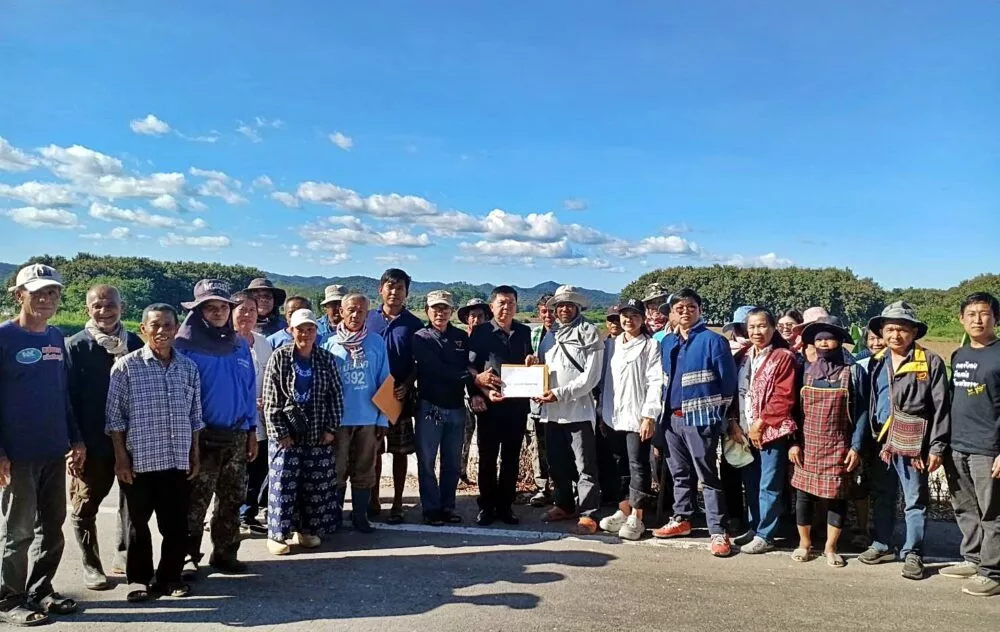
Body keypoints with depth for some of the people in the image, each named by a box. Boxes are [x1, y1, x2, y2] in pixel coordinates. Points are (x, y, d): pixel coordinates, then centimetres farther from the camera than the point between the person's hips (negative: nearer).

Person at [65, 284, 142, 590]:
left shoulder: (134, 344, 5)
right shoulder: (75, 346, -5)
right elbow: (69, 396, -7)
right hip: (93, 442, -3)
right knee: (86, 506, 7)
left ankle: (124, 555, 29)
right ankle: (91, 566, 22)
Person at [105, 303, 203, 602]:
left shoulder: (189, 368, 5)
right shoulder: (126, 366, -5)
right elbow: (115, 417, -4)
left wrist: (194, 454, 9)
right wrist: (121, 457, -7)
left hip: (179, 460, 3)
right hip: (140, 460, -3)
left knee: (176, 523, 9)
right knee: (139, 523, 10)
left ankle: (170, 576, 25)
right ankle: (139, 579, 26)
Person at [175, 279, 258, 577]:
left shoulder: (240, 346, 9)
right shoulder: (186, 346, -8)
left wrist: (251, 432, 10)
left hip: (237, 436, 6)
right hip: (202, 437, -5)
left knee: (232, 500, 13)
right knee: (195, 502, 2)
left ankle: (225, 553, 25)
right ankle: (189, 557, 15)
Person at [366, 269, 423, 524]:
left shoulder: (414, 325, 1)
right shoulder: (368, 319, 4)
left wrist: (406, 385, -13)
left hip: (400, 396, -1)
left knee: (400, 451, 5)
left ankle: (397, 504, 15)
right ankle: (373, 500, 22)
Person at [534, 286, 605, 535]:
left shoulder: (589, 333, -3)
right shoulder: (549, 337, 17)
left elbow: (590, 376, -11)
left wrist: (560, 393, -16)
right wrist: (533, 365, -3)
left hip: (579, 409, -6)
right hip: (551, 411, 7)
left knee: (585, 466, -2)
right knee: (557, 463, 15)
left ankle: (587, 514, 4)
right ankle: (565, 505, 29)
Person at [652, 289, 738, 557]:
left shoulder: (713, 340, -8)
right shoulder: (667, 343, 11)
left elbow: (728, 380, -7)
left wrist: (718, 413, -4)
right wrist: (665, 408, 15)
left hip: (700, 418, -6)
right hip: (673, 417, 6)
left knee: (708, 477, -2)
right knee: (680, 474, 17)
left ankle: (718, 532, 4)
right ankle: (681, 519, 30)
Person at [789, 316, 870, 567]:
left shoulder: (854, 371, -2)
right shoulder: (806, 370, 5)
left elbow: (861, 412, -3)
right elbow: (796, 409, 7)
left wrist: (856, 446, -9)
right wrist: (794, 442, 0)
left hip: (839, 446, -2)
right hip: (807, 444, 2)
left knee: (837, 496, 5)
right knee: (803, 493, 6)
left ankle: (831, 548, 20)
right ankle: (804, 543, 21)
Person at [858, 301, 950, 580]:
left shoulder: (930, 362, -5)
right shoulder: (877, 362, 11)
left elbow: (940, 407, -7)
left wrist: (936, 447, -11)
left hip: (912, 443, -5)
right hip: (881, 441, 5)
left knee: (915, 501, 5)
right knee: (881, 496, 14)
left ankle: (913, 553, 15)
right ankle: (882, 545, 27)